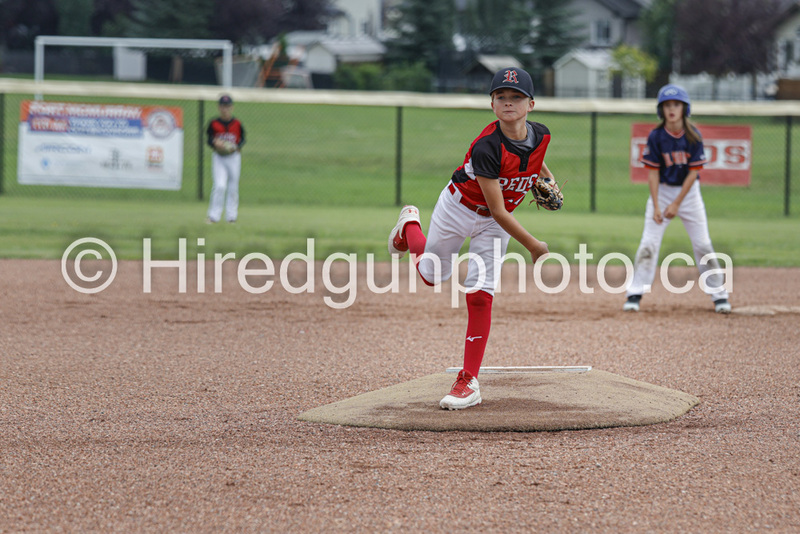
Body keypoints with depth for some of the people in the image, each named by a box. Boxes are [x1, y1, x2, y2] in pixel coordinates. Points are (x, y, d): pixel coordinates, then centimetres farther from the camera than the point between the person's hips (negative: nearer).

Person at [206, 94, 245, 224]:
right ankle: (214, 216, -8)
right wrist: (215, 143, -17)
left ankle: (231, 216, 18)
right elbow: (209, 140, 4)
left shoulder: (237, 124, 0)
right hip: (218, 157, -2)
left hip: (234, 156, 2)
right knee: (219, 186, -13)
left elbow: (242, 139, 7)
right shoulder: (214, 124, -2)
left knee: (233, 187, 8)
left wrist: (236, 147, -12)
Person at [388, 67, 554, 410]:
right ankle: (410, 225, 50)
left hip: (494, 225, 3)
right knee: (432, 275, 17)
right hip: (459, 210, -3)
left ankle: (469, 382, -5)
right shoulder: (486, 148, -36)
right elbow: (497, 211, -32)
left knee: (479, 294, -8)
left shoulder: (540, 135, -18)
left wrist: (547, 180, 1)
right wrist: (534, 247, -27)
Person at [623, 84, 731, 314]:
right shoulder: (656, 137, -11)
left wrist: (677, 204, -14)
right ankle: (635, 294, -5)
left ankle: (719, 294, 8)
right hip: (662, 191, 0)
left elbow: (694, 171, -10)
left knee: (702, 243, -1)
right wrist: (656, 206, -15)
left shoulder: (693, 136, -11)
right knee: (648, 243, -9)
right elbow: (653, 172, -8)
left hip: (689, 192, 0)